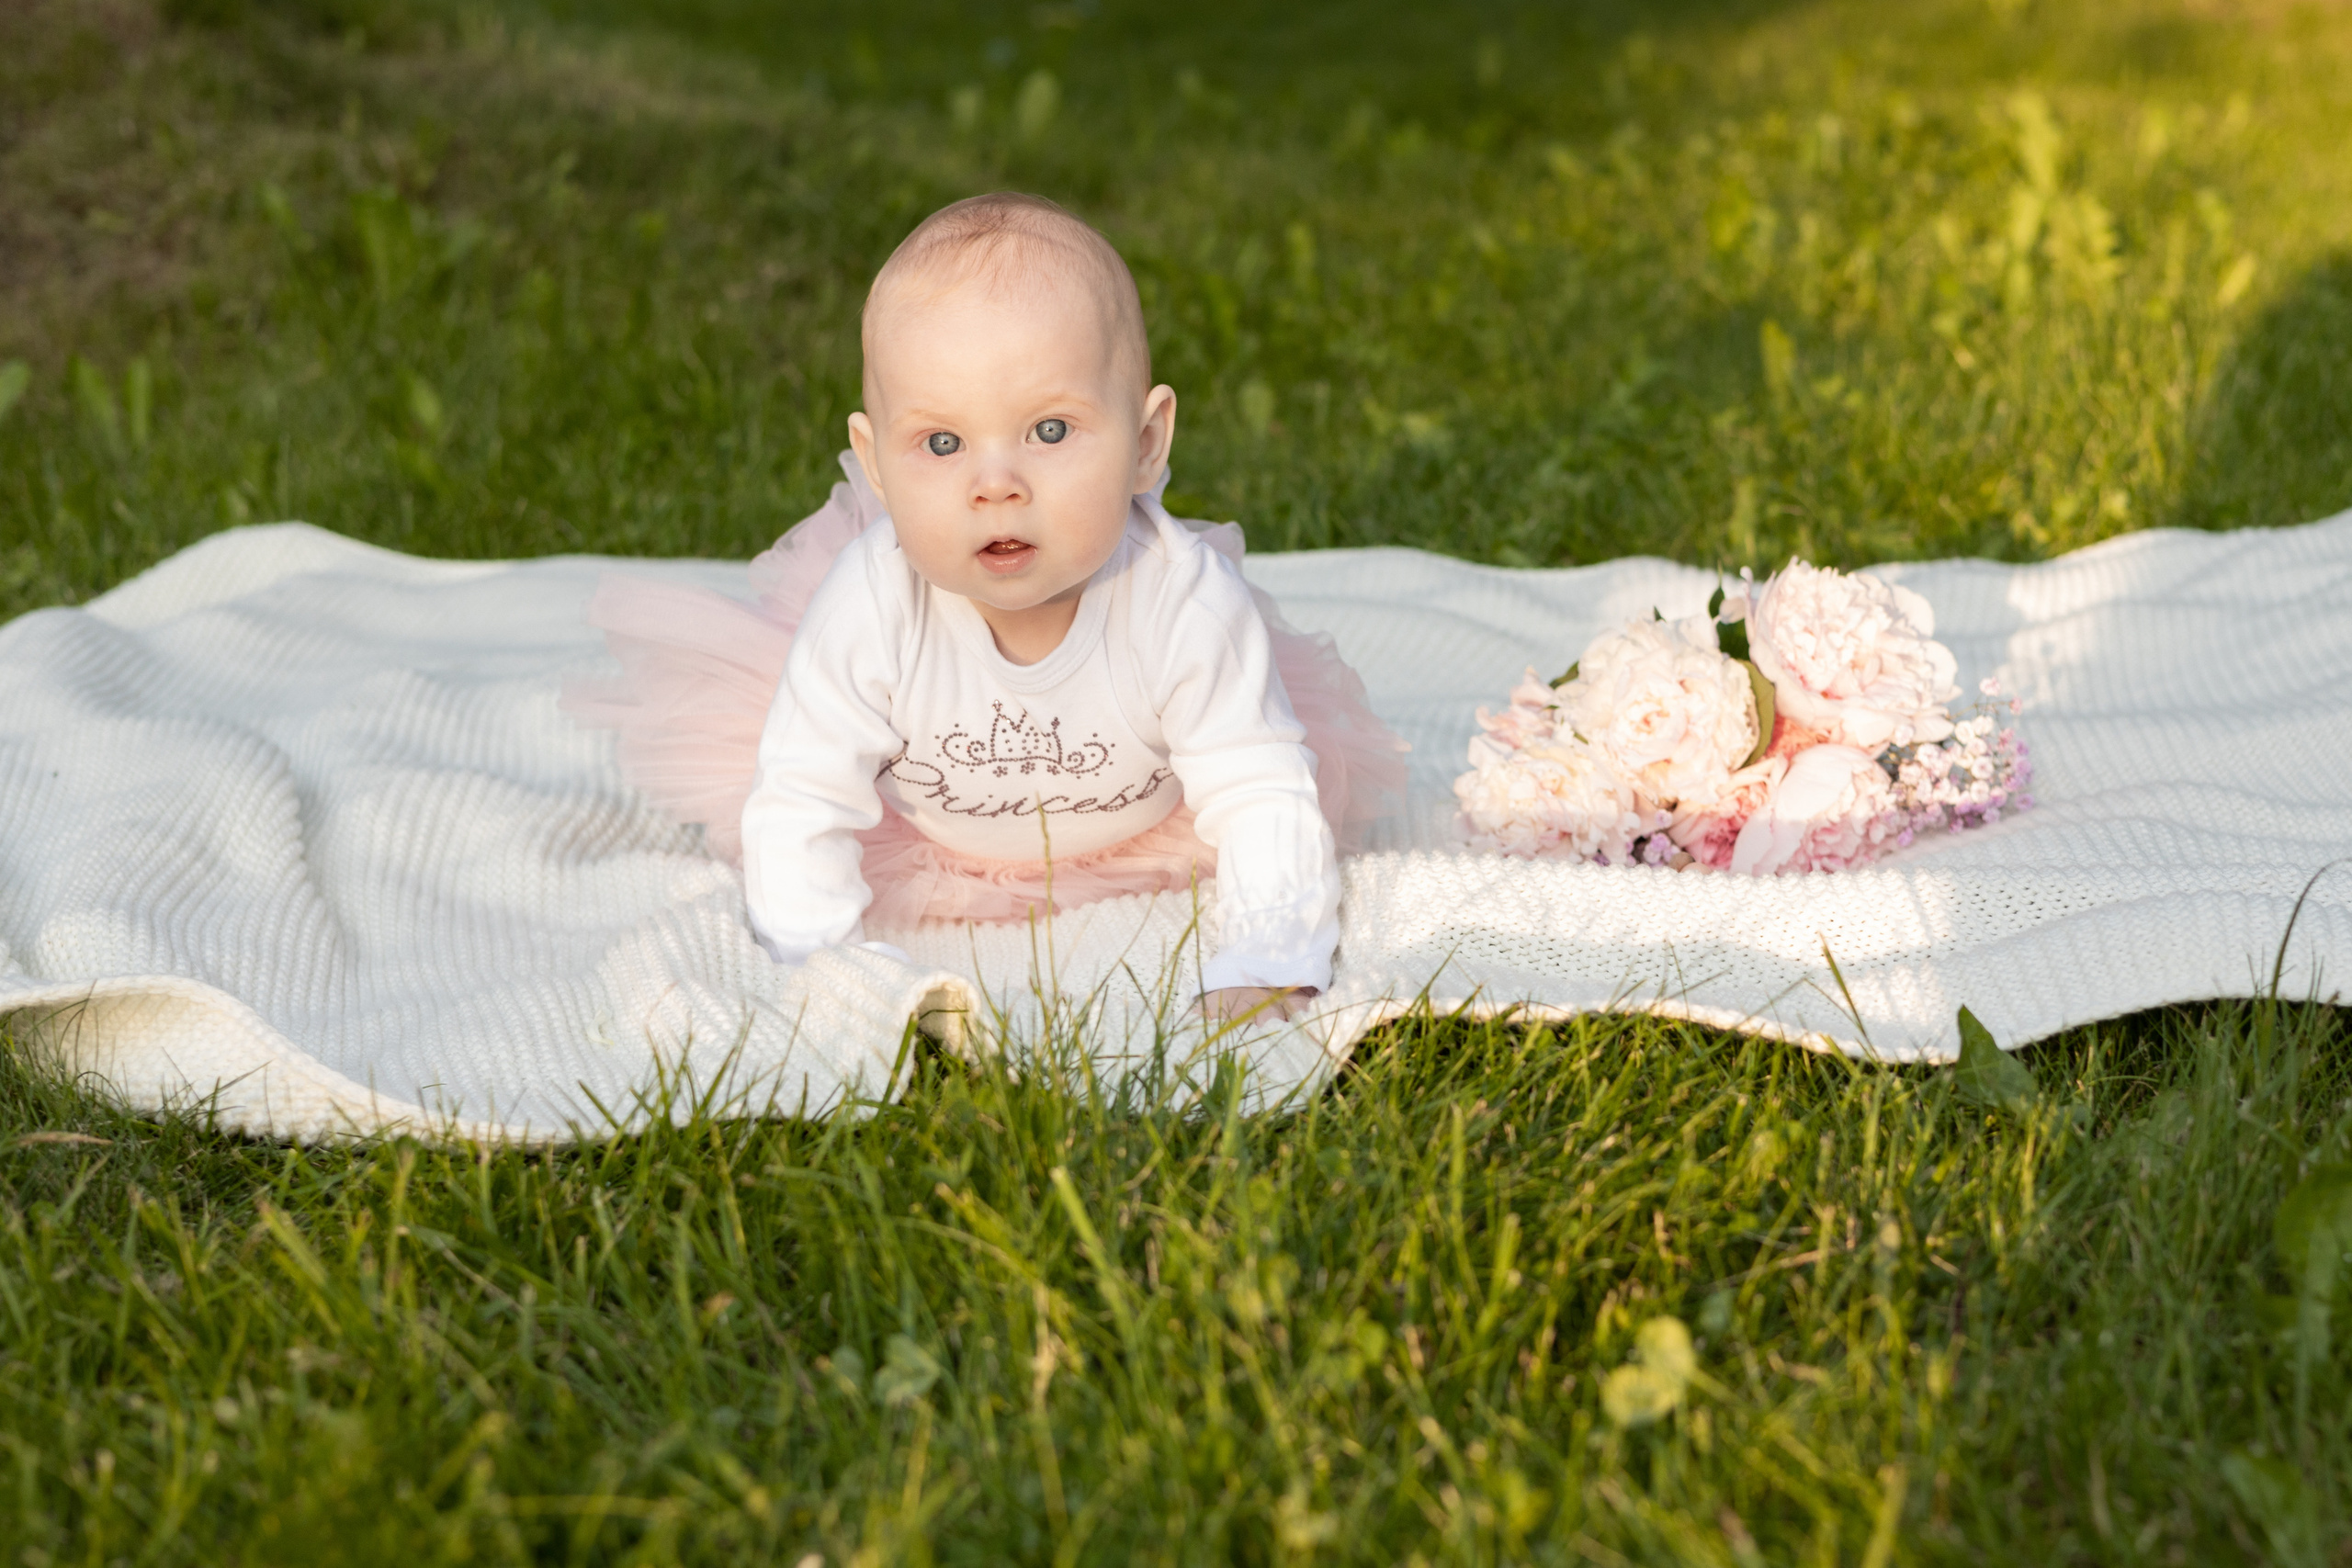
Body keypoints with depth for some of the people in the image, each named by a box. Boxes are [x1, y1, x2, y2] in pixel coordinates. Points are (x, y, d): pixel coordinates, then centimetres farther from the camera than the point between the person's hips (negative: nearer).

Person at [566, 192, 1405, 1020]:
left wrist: (1264, 964, -45)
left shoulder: (1189, 608, -41)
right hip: (923, 827, 1)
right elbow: (798, 803, -33)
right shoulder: (869, 610, -41)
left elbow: (1263, 800, -34)